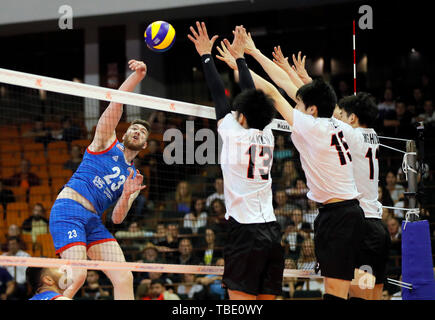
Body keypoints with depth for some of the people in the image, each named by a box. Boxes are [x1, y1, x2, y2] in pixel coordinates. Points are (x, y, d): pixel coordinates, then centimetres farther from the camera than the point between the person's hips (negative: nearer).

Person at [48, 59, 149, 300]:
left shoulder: (134, 177, 22)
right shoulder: (107, 141, 11)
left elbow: (117, 219, 12)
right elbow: (115, 104, -3)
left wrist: (126, 195, -7)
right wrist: (136, 76, -14)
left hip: (93, 221, 6)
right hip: (68, 209, -6)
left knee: (124, 278, -6)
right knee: (77, 276, -22)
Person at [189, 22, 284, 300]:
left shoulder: (236, 134, -5)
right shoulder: (267, 136, 9)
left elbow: (219, 95, 3)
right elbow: (253, 98, 21)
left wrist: (206, 55, 14)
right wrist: (239, 58, 32)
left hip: (245, 230, -7)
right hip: (272, 230, 7)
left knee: (241, 303, -10)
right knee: (266, 300, 7)